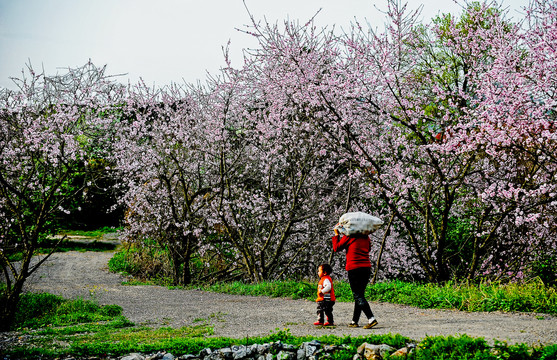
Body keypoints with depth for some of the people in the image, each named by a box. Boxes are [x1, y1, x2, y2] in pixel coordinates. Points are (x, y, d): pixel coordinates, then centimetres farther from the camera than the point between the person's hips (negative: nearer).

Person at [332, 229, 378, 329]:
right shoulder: (366, 237, 10)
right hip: (367, 268, 6)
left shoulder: (349, 237, -5)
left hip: (354, 269, -6)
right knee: (359, 295, 13)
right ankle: (354, 321, 18)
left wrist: (336, 235, 17)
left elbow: (336, 248, 4)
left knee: (358, 296, -7)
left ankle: (371, 319, -22)